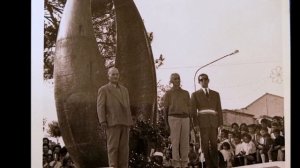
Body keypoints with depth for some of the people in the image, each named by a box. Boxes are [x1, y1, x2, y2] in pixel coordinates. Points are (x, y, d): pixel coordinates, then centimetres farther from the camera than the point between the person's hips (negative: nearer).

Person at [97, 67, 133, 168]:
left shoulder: (124, 90, 18)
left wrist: (129, 122, 11)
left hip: (124, 122, 5)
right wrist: (102, 121, -18)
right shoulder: (103, 90, 1)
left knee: (124, 147, 2)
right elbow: (100, 107, -6)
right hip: (112, 122, -5)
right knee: (113, 147, -8)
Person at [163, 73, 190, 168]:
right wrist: (167, 123, -2)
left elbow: (188, 108, 16)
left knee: (185, 142, 0)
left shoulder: (186, 93, 16)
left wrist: (189, 122, 10)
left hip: (185, 118, 3)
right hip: (174, 118, -3)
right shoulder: (168, 93, 7)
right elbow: (165, 108, 5)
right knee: (175, 141, -7)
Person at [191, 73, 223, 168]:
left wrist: (220, 123, 2)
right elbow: (193, 110, 3)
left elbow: (219, 110, 13)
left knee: (214, 143, 1)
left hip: (214, 122, 2)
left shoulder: (215, 94, 17)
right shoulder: (195, 94, 10)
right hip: (203, 121, -2)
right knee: (205, 144, -6)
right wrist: (196, 123, -9)